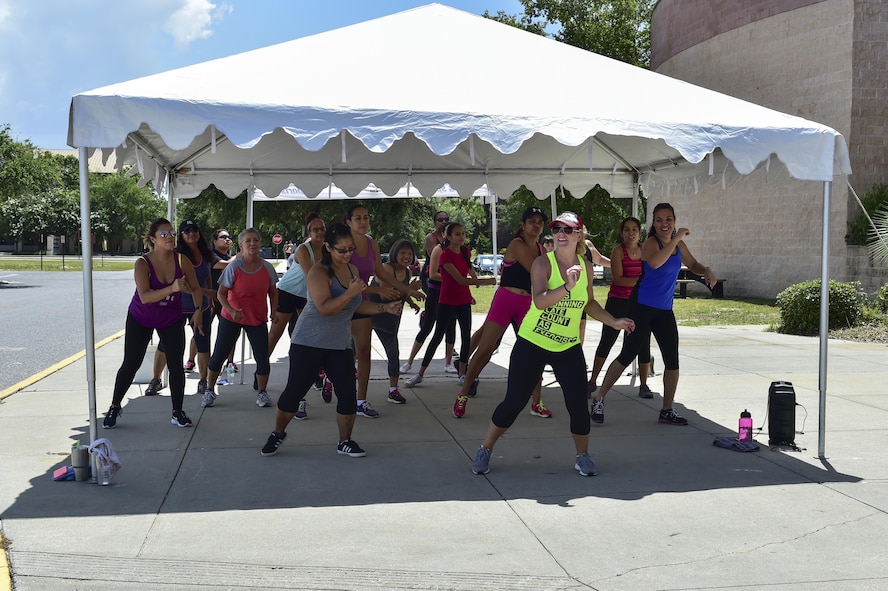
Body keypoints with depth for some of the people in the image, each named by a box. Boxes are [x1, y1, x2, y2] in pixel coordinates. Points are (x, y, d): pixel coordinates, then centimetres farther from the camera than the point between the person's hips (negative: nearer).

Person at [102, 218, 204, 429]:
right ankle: (114, 407, 21)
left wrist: (198, 309, -8)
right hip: (140, 319, -2)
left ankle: (178, 412, 10)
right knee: (130, 364, 3)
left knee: (176, 365, -2)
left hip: (172, 320, 2)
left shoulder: (181, 260, -15)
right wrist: (172, 289, -46)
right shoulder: (143, 263, -23)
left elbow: (195, 288, 0)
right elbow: (144, 296, -35)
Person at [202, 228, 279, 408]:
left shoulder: (267, 267, -4)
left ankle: (262, 393, 17)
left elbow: (273, 292, 8)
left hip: (258, 319, 2)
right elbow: (221, 293, -11)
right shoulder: (234, 267, -13)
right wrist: (231, 310, -27)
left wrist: (274, 312, -5)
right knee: (218, 356, 4)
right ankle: (209, 391, 22)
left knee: (263, 359, -3)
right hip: (231, 318, -2)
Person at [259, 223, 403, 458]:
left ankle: (345, 442, 17)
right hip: (309, 343, -6)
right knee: (294, 391, 1)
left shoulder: (353, 270, 7)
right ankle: (278, 434, 23)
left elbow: (358, 305, 17)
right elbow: (325, 308, -26)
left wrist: (385, 308, 6)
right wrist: (350, 292, -34)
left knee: (348, 394, 1)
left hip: (340, 345, 6)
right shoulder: (319, 272, -16)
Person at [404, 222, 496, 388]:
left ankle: (462, 374, 12)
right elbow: (461, 280, -25)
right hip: (447, 302, -6)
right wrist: (486, 281, -28)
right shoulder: (445, 255, -19)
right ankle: (420, 374, 8)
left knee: (466, 336, 3)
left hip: (464, 301, 6)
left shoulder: (465, 251, 2)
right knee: (438, 336, -1)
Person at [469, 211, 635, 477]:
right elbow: (539, 301, -30)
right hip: (532, 343, -3)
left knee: (578, 403, -2)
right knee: (514, 401, 1)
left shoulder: (585, 267, 2)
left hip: (569, 348, 4)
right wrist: (568, 286, -43)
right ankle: (485, 450, 19)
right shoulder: (543, 263, -13)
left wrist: (613, 322, 14)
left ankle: (583, 457, 21)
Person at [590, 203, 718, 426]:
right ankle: (599, 399, 6)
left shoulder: (679, 244, 8)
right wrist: (677, 238, -32)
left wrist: (707, 271, 3)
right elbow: (655, 262, -35)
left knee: (672, 360, 6)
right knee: (627, 356, -6)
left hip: (665, 311, 7)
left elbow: (693, 264, 25)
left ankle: (667, 410, 18)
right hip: (642, 308, -7)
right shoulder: (651, 242, -13)